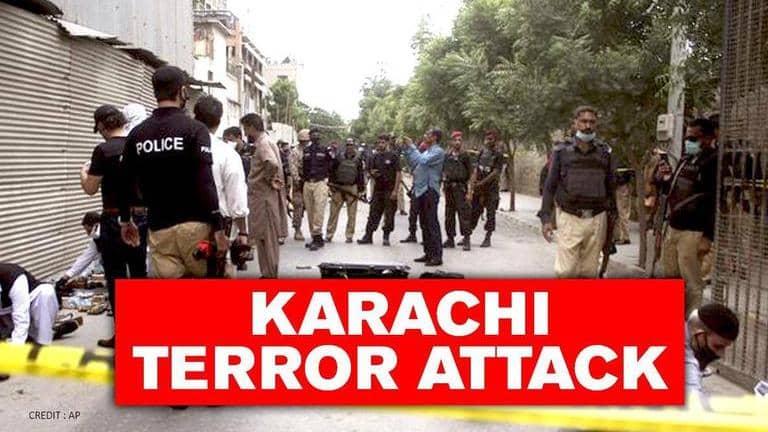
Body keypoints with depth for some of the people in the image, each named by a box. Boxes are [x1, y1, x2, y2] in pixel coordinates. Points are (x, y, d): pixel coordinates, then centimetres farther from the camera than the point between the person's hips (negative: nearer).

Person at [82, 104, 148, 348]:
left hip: (116, 220, -5)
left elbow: (90, 189, -6)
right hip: (142, 217, 5)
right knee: (140, 274, 14)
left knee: (116, 277, 4)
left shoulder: (103, 150, -13)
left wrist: (84, 172, 13)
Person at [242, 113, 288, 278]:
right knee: (268, 238, 14)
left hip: (263, 197, -10)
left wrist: (270, 180, -19)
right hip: (263, 196, 10)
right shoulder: (264, 142, 15)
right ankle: (269, 274, 21)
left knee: (266, 238, -3)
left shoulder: (263, 143, -15)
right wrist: (271, 179, 9)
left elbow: (272, 164, -33)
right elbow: (275, 164, 22)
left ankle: (269, 276, 3)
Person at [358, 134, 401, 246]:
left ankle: (386, 237, 11)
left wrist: (395, 190, -15)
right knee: (373, 213, 4)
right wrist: (372, 173, -6)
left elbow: (398, 173, -8)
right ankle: (368, 236, 6)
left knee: (389, 214, 2)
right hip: (378, 189, 5)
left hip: (390, 190, -5)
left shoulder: (393, 156, -4)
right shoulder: (376, 157, 11)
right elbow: (371, 171, 20)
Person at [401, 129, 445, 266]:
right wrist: (407, 149, 16)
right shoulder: (427, 151, 19)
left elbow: (423, 161, -22)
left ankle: (437, 256, -8)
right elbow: (413, 164, 21)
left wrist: (412, 147, -13)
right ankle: (428, 253, 19)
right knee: (424, 224, 12)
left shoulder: (438, 151, -8)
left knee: (432, 224, -9)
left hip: (429, 190, -9)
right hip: (420, 190, 9)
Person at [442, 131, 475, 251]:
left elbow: (471, 174, -3)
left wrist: (469, 191, -10)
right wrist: (444, 185, 9)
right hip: (449, 187, 5)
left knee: (464, 213, -8)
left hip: (461, 187, -5)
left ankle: (466, 240, -6)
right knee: (449, 214, 9)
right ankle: (450, 239, 17)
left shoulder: (465, 156, 0)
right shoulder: (447, 156, 11)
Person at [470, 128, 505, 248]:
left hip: (491, 189, -4)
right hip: (478, 188, 4)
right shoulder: (482, 152, 10)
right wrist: (474, 183, -2)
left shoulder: (498, 155, -5)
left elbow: (496, 172, -13)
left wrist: (482, 182, -18)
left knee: (490, 214, 1)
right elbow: (476, 168, 11)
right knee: (474, 211, 8)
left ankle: (488, 238, 8)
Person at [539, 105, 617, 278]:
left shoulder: (605, 152, 8)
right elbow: (550, 186, 3)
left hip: (597, 219, 2)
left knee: (590, 271, 5)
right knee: (566, 271, -7)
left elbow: (611, 188, 12)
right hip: (569, 218, -2)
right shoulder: (562, 151, 3)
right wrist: (545, 218, -4)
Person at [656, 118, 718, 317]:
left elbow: (717, 202, -18)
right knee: (671, 276, 18)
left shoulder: (714, 162, -12)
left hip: (692, 231, -9)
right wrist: (661, 180, 6)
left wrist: (708, 236, -21)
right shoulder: (686, 158, 14)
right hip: (673, 227, 9)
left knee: (691, 282, -4)